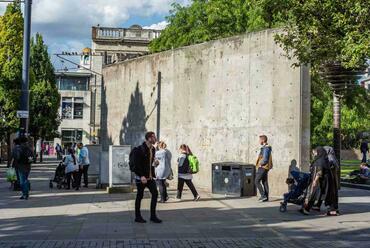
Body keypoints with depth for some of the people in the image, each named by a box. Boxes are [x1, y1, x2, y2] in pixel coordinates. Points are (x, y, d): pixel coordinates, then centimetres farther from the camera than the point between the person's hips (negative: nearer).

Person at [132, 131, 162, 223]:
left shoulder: (153, 149, 10)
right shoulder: (140, 149, -15)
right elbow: (137, 164, -18)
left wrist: (153, 174, 9)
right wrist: (142, 176, -22)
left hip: (150, 177, 7)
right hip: (141, 177, -7)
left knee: (155, 193, 0)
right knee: (140, 196, 3)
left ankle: (153, 216, 8)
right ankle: (137, 217, 15)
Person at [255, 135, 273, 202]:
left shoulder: (265, 148, -18)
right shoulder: (266, 147, 13)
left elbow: (265, 159, -24)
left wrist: (260, 164, -11)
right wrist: (260, 164, 13)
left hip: (263, 167, -10)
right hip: (265, 168, 10)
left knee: (257, 181, -6)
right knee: (265, 182, 11)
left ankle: (263, 195, -8)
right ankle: (266, 197, 13)